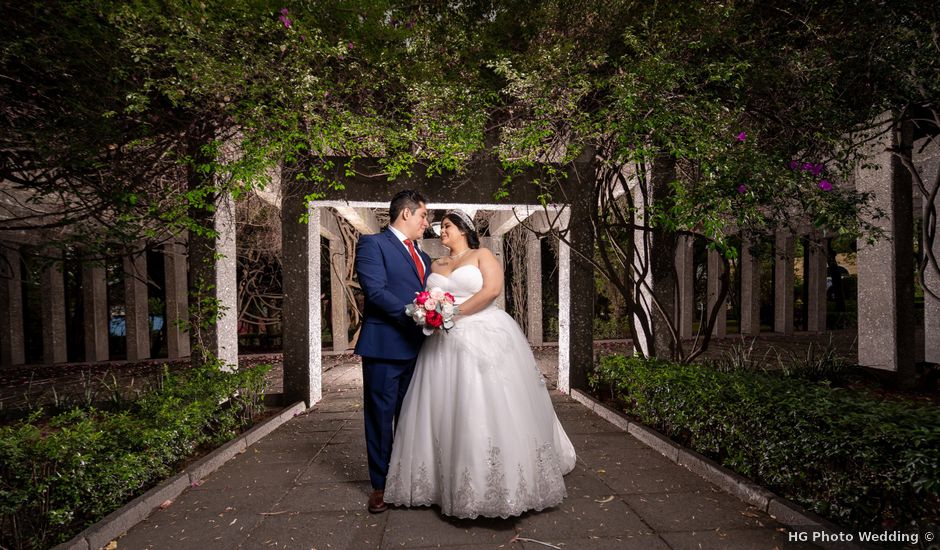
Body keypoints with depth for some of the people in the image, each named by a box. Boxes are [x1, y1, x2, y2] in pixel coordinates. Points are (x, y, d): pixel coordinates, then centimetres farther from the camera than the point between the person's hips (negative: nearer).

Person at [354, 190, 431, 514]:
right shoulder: (372, 244, -3)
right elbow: (376, 292, -16)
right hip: (385, 345, -6)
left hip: (418, 347, 7)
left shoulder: (423, 256, 20)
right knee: (381, 417, 5)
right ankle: (380, 485, 20)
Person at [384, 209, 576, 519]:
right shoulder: (436, 266, 19)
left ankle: (501, 483, 10)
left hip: (485, 339, -5)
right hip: (445, 344, 5)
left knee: (490, 408, -5)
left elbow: (492, 289, -11)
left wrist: (455, 312, -15)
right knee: (446, 411, 2)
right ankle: (455, 484, 15)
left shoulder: (482, 256, 4)